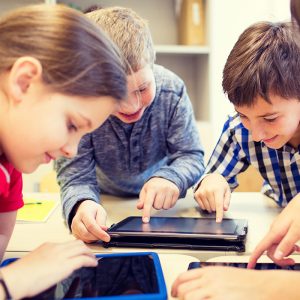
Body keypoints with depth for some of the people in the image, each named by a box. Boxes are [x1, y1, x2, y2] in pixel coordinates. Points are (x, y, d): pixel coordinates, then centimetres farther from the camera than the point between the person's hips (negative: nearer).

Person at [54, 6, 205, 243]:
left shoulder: (172, 90, -22)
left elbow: (191, 155, -16)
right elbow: (76, 175, -26)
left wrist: (171, 178, -39)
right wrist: (81, 205, -49)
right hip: (107, 205, -2)